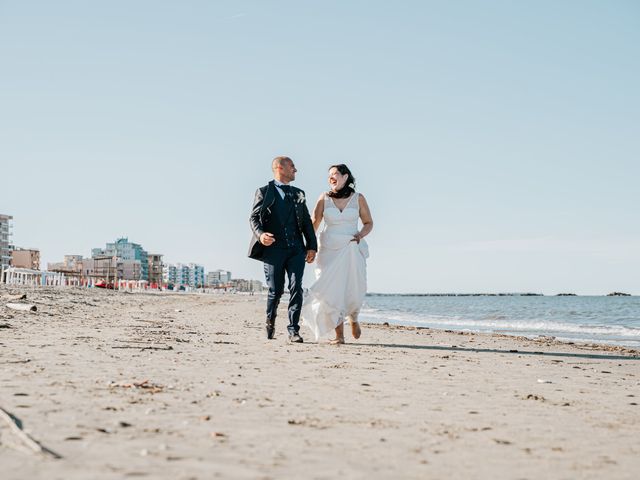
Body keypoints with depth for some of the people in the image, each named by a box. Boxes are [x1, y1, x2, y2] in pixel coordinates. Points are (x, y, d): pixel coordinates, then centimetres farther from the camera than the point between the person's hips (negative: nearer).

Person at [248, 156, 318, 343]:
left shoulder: (298, 194, 19)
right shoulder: (264, 192, 6)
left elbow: (307, 221, 16)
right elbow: (254, 217, -1)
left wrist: (312, 246, 6)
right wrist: (260, 234, -22)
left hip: (296, 250, 3)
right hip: (274, 249, -3)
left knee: (296, 288, -8)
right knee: (275, 290, 1)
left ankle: (293, 330, -6)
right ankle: (270, 322, 28)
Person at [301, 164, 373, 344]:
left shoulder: (358, 198, 3)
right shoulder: (324, 198, 3)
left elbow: (368, 223, 12)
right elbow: (314, 223, 0)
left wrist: (360, 235, -8)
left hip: (352, 250, 0)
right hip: (329, 251, 0)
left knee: (354, 291, -4)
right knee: (332, 291, -6)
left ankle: (353, 319, 31)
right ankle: (339, 335, 3)